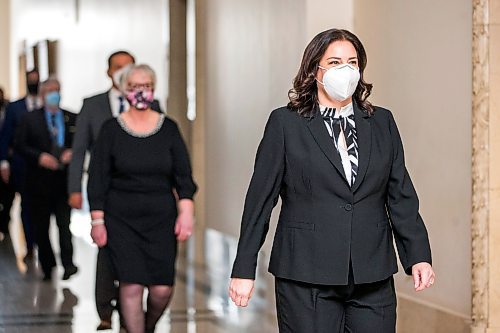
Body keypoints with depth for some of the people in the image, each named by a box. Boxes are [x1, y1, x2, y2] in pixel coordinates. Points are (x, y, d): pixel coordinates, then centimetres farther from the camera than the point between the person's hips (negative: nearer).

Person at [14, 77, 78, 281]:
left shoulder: (72, 119, 9)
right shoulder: (29, 119, 5)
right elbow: (20, 145, -1)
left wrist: (72, 153, -11)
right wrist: (39, 157, -15)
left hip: (64, 179, 0)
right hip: (39, 182, 0)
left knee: (65, 223, -10)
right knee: (41, 226, 6)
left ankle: (68, 264, -12)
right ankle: (47, 267, 16)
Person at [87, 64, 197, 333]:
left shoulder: (168, 128, 5)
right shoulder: (111, 129, 0)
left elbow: (183, 176, 5)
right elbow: (97, 179, 2)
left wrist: (186, 212, -6)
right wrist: (97, 221, -2)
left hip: (161, 218, 2)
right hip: (121, 220, -1)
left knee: (162, 289, -3)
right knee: (131, 286, -10)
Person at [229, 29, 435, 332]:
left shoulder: (382, 123, 11)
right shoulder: (285, 123, 1)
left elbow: (401, 196, 11)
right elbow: (260, 199, 0)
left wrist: (419, 256, 1)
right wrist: (244, 270, -3)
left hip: (372, 277, 3)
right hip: (306, 277, -3)